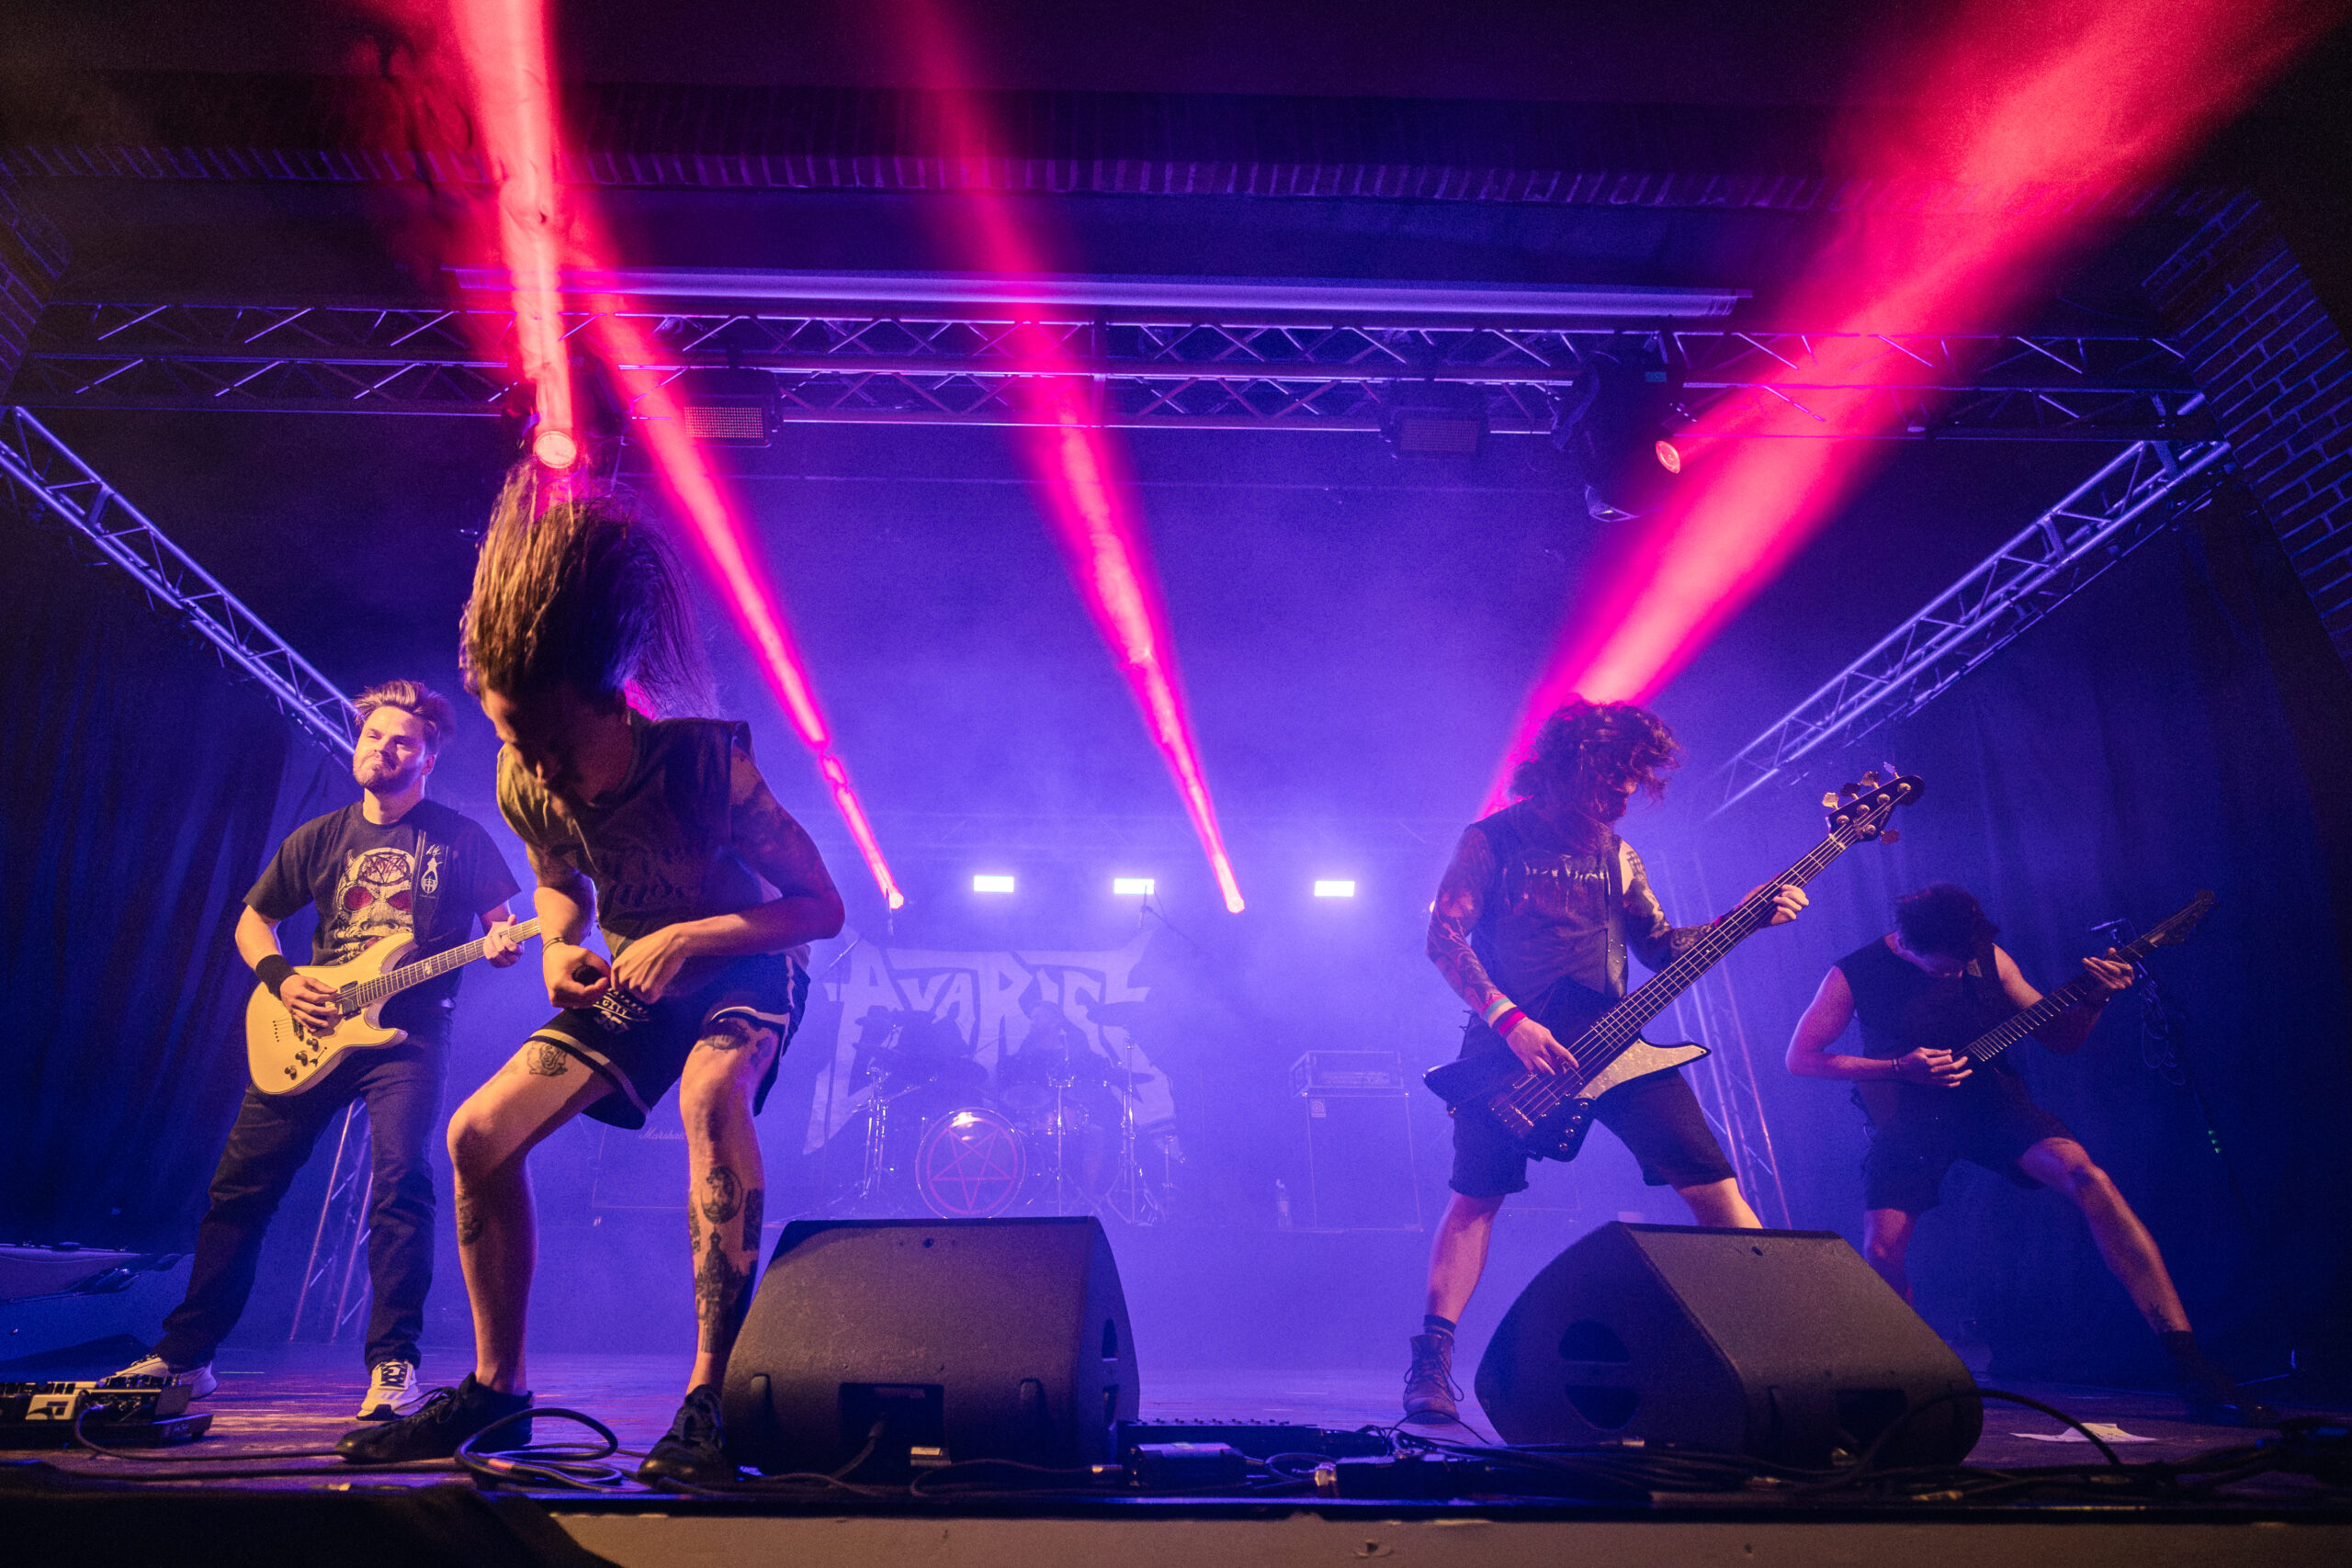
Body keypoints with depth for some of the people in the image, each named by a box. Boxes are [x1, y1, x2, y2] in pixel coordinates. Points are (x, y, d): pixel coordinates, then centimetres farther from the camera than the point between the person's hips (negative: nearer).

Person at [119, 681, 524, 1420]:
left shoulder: (461, 839, 2)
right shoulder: (319, 837, 11)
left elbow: (501, 922, 4)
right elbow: (252, 921, 18)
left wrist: (501, 944, -20)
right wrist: (281, 978, -1)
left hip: (407, 1033, -4)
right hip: (311, 1031, 4)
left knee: (401, 1180, -19)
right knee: (243, 1185, 5)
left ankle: (394, 1363, -12)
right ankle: (186, 1354, 20)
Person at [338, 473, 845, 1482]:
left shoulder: (707, 762, -30)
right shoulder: (522, 782, -13)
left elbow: (822, 906, -25)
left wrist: (684, 936, -34)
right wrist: (558, 948, -13)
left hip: (746, 965, -6)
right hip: (629, 977, 6)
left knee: (710, 1097, -38)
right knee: (478, 1134, -6)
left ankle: (712, 1393, -29)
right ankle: (498, 1387, 12)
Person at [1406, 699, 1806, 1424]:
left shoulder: (1614, 853, 15)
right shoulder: (1494, 839, 0)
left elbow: (1661, 947, 16)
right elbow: (1444, 936, -8)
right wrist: (1510, 1020, -18)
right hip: (1511, 1039, -4)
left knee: (1709, 1180, -4)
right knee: (1477, 1194, -7)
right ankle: (1432, 1359, 2)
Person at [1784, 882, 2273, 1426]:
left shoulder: (1985, 955, 1)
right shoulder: (1854, 973, -8)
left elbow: (2060, 1038, 9)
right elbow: (1799, 1056, -7)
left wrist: (2095, 997, -13)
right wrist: (1900, 1068, -15)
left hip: (1990, 1096, 2)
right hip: (1909, 1115, -1)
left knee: (2088, 1178, -26)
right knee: (1882, 1251, -16)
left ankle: (2192, 1368, -22)